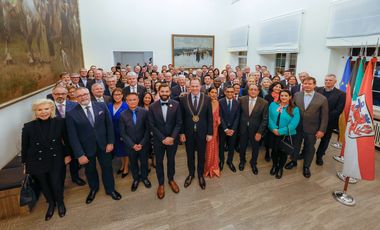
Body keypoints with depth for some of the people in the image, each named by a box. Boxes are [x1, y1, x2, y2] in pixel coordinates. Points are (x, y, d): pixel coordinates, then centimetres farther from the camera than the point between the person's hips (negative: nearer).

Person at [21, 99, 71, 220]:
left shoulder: (59, 122, -12)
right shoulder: (28, 126, -11)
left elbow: (67, 139, -1)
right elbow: (24, 147, 0)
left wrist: (67, 154, 3)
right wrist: (25, 163, 6)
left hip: (55, 161, -1)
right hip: (36, 163, 1)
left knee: (56, 184, 6)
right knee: (44, 186, 18)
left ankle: (60, 203, 38)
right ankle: (51, 204, 47)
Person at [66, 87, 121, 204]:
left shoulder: (102, 106, -9)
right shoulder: (71, 114, -13)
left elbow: (109, 124, -4)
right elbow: (73, 137, -12)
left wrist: (110, 142, -7)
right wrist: (80, 154, -14)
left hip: (104, 145, 1)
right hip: (86, 148, 0)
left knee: (107, 168, 16)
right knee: (90, 170, 22)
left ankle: (110, 189, 40)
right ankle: (93, 189, 50)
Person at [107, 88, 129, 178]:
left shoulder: (126, 106, -14)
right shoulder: (109, 106, 2)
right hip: (113, 132, 5)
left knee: (125, 149, 11)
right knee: (118, 149, 19)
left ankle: (126, 167, 29)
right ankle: (122, 165, 41)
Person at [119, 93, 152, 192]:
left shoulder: (144, 112, -13)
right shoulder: (123, 115, -10)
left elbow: (148, 129, -10)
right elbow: (123, 133, -7)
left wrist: (142, 143, -13)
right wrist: (132, 145, -11)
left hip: (143, 144, 0)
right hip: (130, 145, 1)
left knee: (144, 161, 18)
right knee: (133, 162, 18)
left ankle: (144, 177, 43)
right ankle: (136, 178, 43)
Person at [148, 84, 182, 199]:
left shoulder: (176, 104, -7)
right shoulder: (153, 106, -7)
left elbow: (179, 123, -7)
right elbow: (152, 125, -7)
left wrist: (172, 137, -16)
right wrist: (163, 139, -14)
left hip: (172, 139, 0)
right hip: (158, 140, 0)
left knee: (171, 160, 17)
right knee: (159, 162, 13)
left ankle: (171, 180, 40)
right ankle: (161, 183, 33)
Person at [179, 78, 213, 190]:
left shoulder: (207, 99, -6)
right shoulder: (183, 99, -6)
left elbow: (210, 117, -3)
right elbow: (181, 117, -3)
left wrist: (210, 133, -5)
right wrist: (181, 132, -5)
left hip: (202, 132, 0)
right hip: (188, 133, 0)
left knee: (201, 155, 16)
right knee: (190, 155, 17)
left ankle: (200, 175, 38)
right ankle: (191, 174, 40)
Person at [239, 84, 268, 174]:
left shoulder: (264, 103, -12)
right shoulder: (242, 99, -8)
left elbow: (265, 119, -10)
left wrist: (259, 132, -13)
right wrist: (238, 125, -2)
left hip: (255, 129, -1)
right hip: (243, 128, 1)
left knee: (255, 148, 17)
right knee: (242, 146, 18)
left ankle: (253, 163, 45)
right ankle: (242, 161, 46)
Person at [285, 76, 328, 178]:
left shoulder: (322, 99, -8)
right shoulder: (296, 95, -2)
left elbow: (324, 116, -6)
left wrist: (322, 130, -9)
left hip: (312, 129, -1)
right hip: (297, 127, 2)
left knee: (309, 148, 14)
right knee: (295, 145, 17)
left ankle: (306, 166, 33)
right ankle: (293, 161, 40)